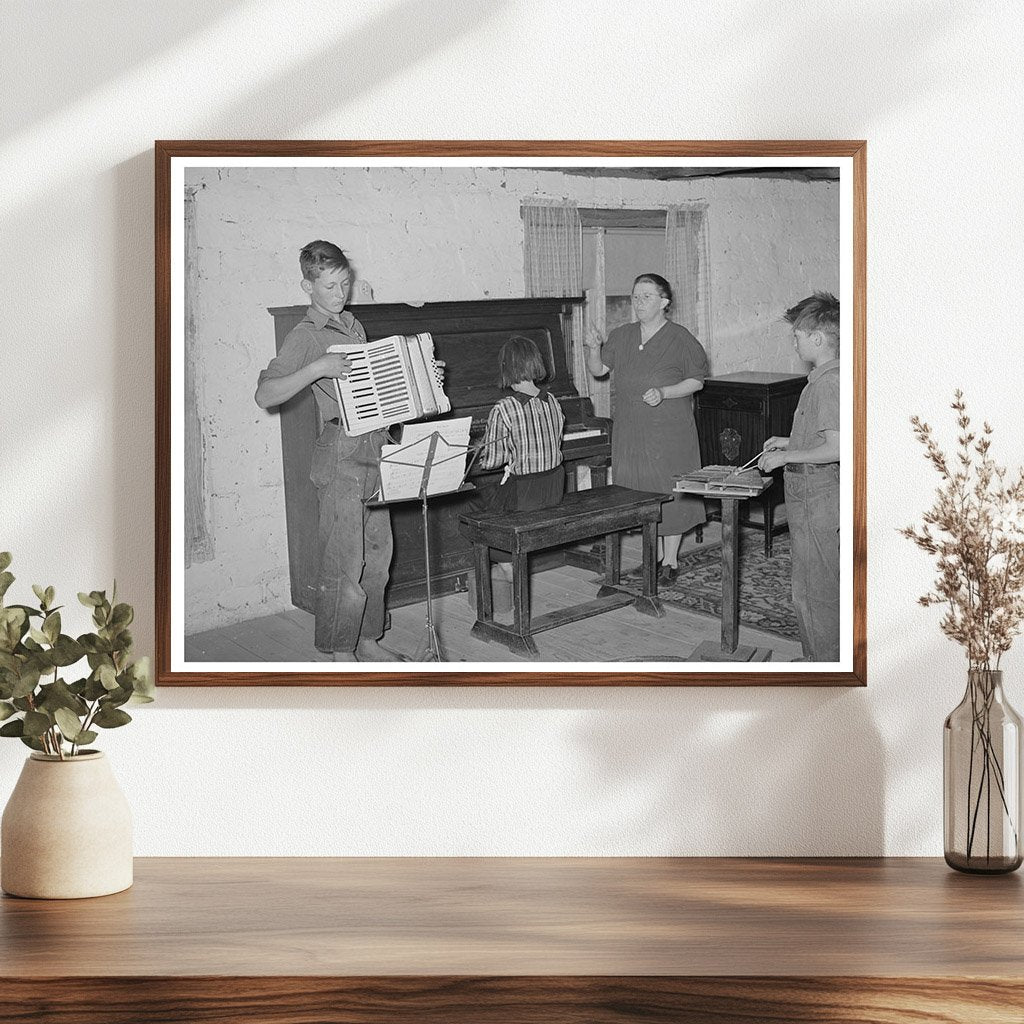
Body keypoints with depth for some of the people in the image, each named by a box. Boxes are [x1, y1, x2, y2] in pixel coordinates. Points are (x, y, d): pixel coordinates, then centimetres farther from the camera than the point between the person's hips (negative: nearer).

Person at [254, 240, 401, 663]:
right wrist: (317, 369, -30)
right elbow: (265, 395, -21)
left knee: (377, 555, 13)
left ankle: (368, 640, 24)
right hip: (341, 456, -8)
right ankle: (341, 652, 4)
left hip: (374, 448, 8)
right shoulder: (306, 336, -9)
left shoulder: (352, 325, 15)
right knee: (344, 563, -5)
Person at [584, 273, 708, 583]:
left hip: (670, 432, -5)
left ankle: (671, 561, 10)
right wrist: (594, 349, -9)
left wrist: (664, 392, -19)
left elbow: (697, 381, -5)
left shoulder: (680, 339, -6)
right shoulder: (621, 336, 9)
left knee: (669, 495, -1)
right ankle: (657, 556, 22)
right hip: (631, 431, 5)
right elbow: (598, 370, 12)